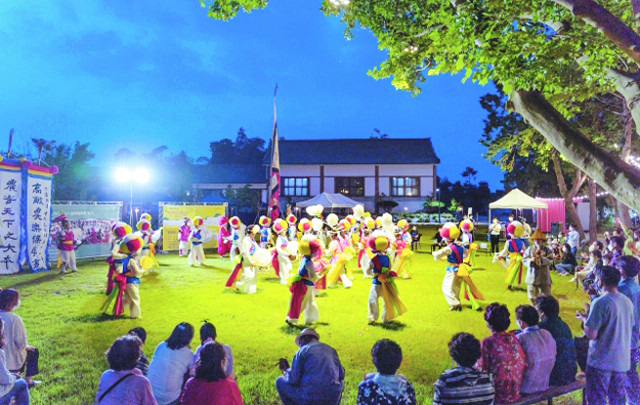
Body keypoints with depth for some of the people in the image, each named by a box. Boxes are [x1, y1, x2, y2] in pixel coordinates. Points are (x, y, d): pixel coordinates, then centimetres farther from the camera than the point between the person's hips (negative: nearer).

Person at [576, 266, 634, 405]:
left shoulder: (600, 303, -19)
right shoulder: (627, 302, 3)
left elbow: (591, 334, -21)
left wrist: (585, 318, -2)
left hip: (601, 361, -7)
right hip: (622, 360, 7)